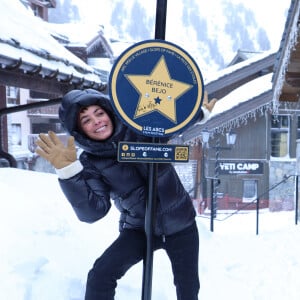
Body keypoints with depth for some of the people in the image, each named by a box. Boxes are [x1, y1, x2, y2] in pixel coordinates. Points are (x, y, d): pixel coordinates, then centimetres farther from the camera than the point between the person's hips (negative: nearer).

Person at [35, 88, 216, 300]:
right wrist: (68, 171, -37)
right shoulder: (91, 163, -14)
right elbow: (92, 211, -29)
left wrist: (200, 112, 2)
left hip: (181, 225, 1)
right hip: (139, 229, 0)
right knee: (100, 276, -17)